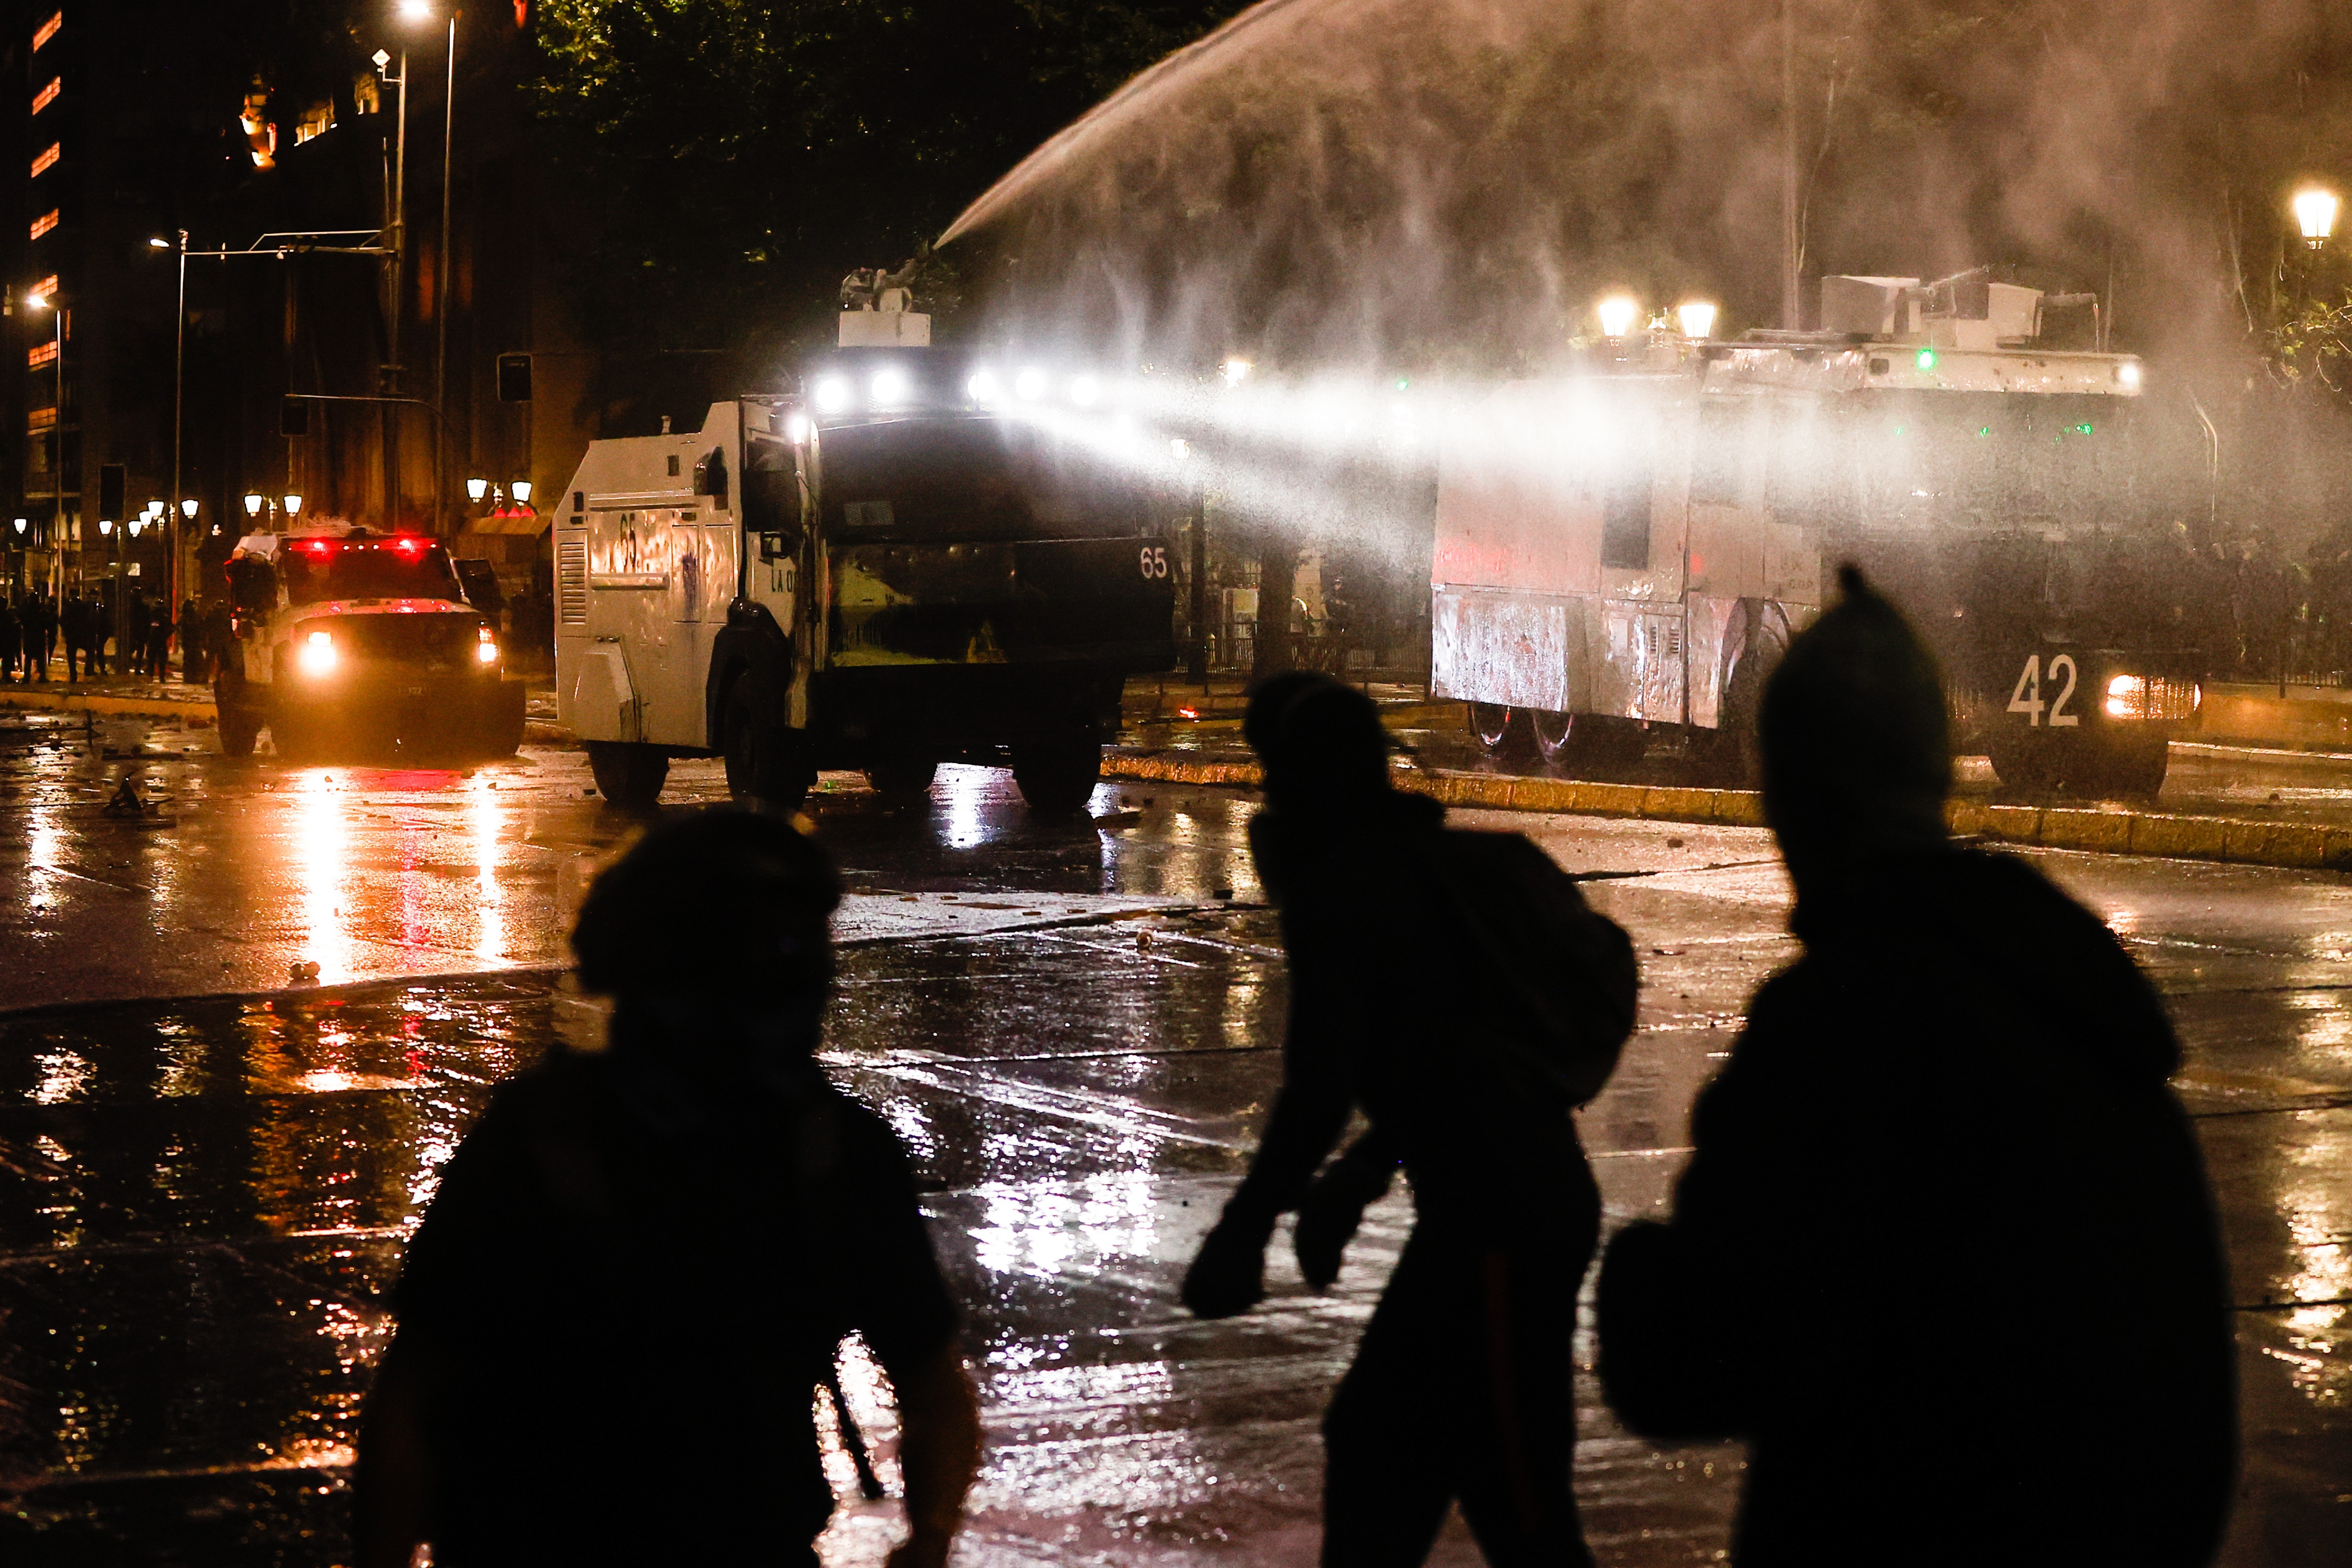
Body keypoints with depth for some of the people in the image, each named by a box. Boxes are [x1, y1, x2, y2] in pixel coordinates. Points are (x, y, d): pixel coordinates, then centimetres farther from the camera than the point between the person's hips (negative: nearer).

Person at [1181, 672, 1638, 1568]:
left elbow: (1320, 1088, -20)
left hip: (1501, 1223, -10)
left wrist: (1244, 1230, -11)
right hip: (1536, 1186, 10)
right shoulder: (1429, 864, 16)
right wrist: (1356, 1181, 29)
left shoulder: (1334, 895, -13)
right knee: (1373, 1435, 21)